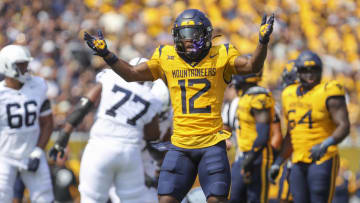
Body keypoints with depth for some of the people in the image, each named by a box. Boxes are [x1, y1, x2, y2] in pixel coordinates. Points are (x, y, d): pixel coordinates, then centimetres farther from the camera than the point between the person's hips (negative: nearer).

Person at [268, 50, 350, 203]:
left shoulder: (328, 93, -8)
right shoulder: (290, 96, 13)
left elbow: (344, 127, -16)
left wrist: (325, 145, -33)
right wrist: (278, 163, 20)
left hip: (323, 160, -7)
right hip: (298, 162, 7)